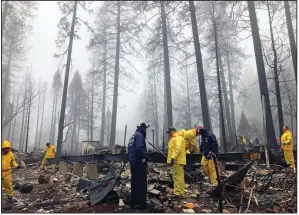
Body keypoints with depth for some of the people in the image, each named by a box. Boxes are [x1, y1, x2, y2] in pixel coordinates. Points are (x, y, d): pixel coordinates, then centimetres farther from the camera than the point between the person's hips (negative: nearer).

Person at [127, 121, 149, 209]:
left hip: (133, 162, 10)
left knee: (135, 182, 14)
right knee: (142, 183, -2)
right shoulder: (139, 135, -13)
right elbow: (139, 148, -27)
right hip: (139, 162, -9)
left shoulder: (132, 136, 17)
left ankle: (134, 203, 22)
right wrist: (144, 157, -17)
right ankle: (142, 204, 4)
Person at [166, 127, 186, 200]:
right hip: (177, 160, 11)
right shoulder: (174, 138, 24)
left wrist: (173, 157, -27)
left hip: (177, 161, -11)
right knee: (180, 177, 13)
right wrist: (173, 158, 19)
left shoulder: (178, 138, -10)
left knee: (177, 177, -10)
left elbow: (178, 148, -23)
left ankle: (177, 194, -7)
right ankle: (181, 193, 19)